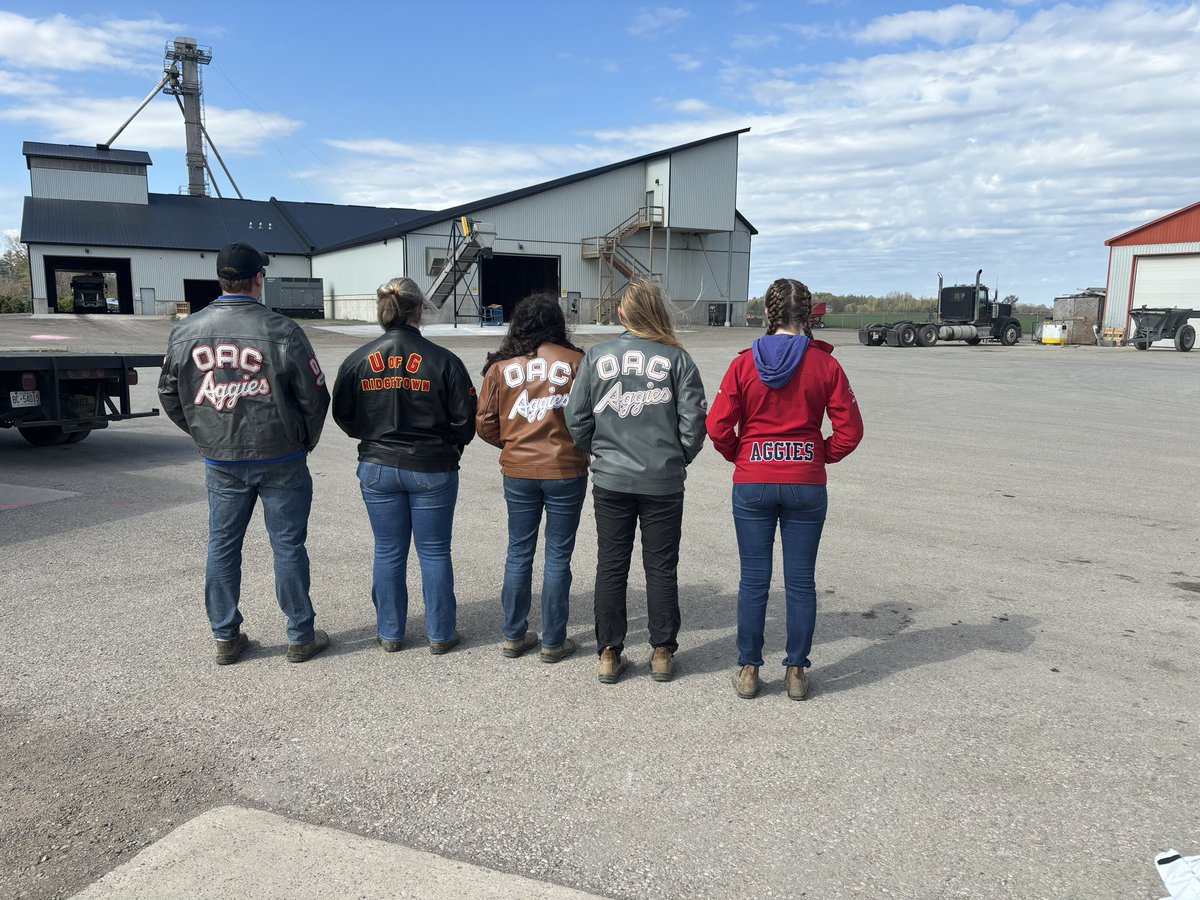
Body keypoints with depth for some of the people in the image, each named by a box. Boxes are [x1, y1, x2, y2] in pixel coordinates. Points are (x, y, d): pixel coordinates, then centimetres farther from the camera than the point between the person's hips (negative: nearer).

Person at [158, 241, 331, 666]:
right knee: (288, 547, 6)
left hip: (220, 461, 3)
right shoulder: (281, 330, -13)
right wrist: (303, 442, 8)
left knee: (222, 546, 14)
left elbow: (170, 396, 9)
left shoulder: (186, 331, -1)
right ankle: (301, 636, 16)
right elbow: (314, 398, -9)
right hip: (281, 460, -3)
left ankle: (225, 637, 23)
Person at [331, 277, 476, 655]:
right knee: (434, 552, 10)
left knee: (388, 552, 14)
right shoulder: (442, 360, -12)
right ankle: (441, 634, 20)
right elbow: (465, 418, -7)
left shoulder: (359, 359, -4)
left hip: (378, 468, 2)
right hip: (432, 469, -2)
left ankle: (389, 632, 26)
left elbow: (342, 415, 4)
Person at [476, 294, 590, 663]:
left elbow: (485, 423, 1)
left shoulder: (500, 366, -1)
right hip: (566, 471, -2)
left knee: (519, 553, 14)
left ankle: (514, 636, 24)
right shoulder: (574, 361, -8)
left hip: (518, 471, 2)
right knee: (558, 557, 8)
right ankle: (554, 642, 16)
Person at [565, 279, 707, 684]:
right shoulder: (676, 358, -7)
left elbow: (576, 419, -2)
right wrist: (679, 459, 11)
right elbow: (693, 422, -7)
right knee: (661, 567, 11)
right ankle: (662, 653, 21)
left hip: (610, 479, 1)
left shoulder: (596, 356, -3)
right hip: (663, 481, -1)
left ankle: (609, 654, 19)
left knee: (611, 566, 12)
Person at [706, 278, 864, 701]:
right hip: (807, 484, 0)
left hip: (752, 484, 0)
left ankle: (748, 670, 17)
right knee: (801, 581, 10)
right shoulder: (825, 364, -4)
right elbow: (850, 430, -3)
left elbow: (718, 427, -7)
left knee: (753, 580, 8)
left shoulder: (744, 363, -5)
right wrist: (822, 456, 12)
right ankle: (796, 672, 19)